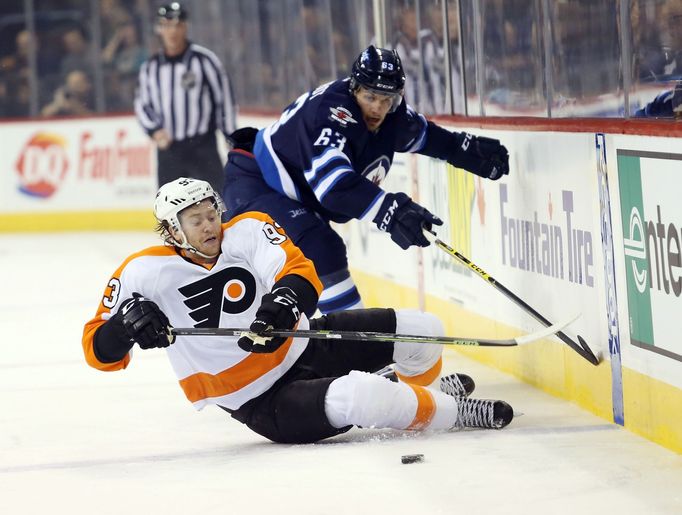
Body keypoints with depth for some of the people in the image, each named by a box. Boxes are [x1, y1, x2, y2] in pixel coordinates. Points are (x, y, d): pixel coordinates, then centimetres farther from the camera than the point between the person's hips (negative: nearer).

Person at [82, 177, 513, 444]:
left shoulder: (248, 231, -6)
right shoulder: (147, 272, -12)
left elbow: (301, 273, -22)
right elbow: (98, 351, -12)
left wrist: (284, 300, -45)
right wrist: (126, 321, -35)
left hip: (303, 344, 5)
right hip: (263, 403, -5)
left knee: (421, 331, 2)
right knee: (360, 397, -33)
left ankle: (418, 390, 38)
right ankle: (451, 411, -5)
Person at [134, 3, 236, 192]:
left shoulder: (203, 59, -6)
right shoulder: (150, 67, 6)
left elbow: (224, 96, -2)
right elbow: (142, 104, 13)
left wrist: (232, 137, -3)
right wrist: (154, 130, -5)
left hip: (202, 147, -4)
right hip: (168, 149, 4)